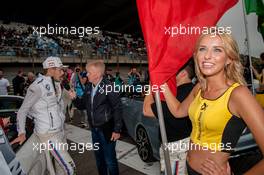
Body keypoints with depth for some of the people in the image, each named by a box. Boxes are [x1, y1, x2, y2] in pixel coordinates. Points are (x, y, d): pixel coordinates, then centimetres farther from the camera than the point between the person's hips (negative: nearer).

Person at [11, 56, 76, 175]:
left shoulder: (55, 84, 7)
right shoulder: (38, 86, -18)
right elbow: (23, 110, -10)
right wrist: (22, 133, -12)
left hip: (60, 131, 8)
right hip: (49, 134, -8)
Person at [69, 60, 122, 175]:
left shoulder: (108, 87, -16)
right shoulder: (89, 87, 5)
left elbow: (117, 108, -16)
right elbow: (83, 105, 12)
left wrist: (117, 130, -15)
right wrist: (75, 98, -8)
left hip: (106, 129, -6)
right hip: (94, 129, 7)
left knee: (110, 160, 5)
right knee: (99, 158, 20)